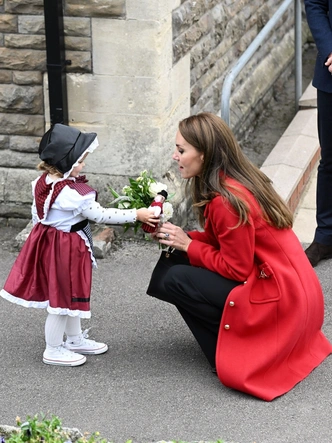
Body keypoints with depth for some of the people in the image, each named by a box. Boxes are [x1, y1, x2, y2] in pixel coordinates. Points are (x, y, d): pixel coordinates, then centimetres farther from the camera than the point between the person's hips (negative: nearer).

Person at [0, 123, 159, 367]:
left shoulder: (42, 183, -3)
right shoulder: (74, 194, -28)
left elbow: (36, 213, 8)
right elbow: (101, 215, -21)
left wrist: (43, 234, 23)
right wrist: (136, 215, -15)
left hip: (47, 242, 9)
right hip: (66, 249, -9)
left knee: (69, 296, 23)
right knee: (63, 298, 7)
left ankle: (75, 339, 38)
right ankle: (53, 350, 20)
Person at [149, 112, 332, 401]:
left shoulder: (227, 201, -23)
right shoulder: (238, 180, 5)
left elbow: (236, 268, -18)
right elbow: (222, 241, 12)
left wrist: (188, 245, -8)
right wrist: (181, 238, 0)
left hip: (278, 298, -10)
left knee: (174, 280, -11)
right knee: (179, 264, 12)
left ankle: (232, 355, -1)